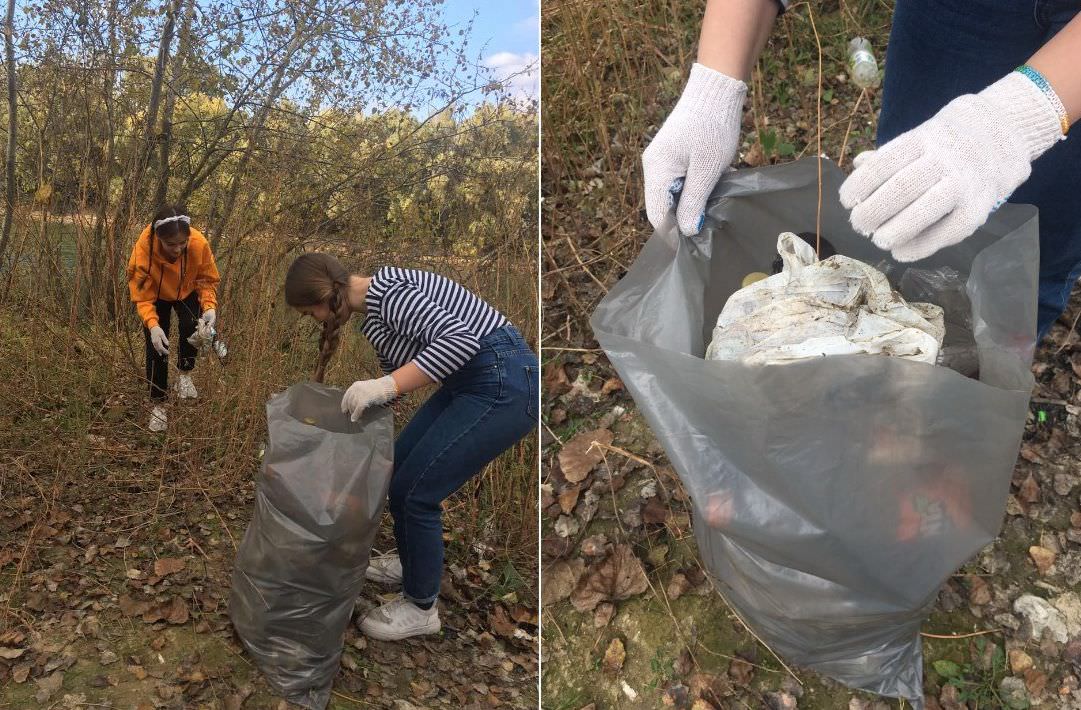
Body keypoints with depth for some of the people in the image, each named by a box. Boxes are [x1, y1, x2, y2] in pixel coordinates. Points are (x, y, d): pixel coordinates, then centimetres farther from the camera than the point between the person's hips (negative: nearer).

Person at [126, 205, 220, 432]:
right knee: (156, 347, -7)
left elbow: (208, 280, -19)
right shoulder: (143, 248, -37)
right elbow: (141, 294, -29)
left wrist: (210, 306, -36)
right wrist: (152, 324, -45)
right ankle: (157, 404, 11)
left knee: (190, 326, -25)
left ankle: (185, 374, 3)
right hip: (156, 296, -1)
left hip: (187, 293, 1)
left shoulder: (199, 243, -35)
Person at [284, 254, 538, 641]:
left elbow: (461, 340, -30)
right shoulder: (375, 306, 13)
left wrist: (383, 386, -32)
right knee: (398, 467, 17)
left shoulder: (387, 292, -17)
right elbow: (397, 366, 25)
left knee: (415, 489, -3)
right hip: (468, 381, 10)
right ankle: (412, 563, 40)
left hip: (502, 384, -10)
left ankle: (421, 608, 17)